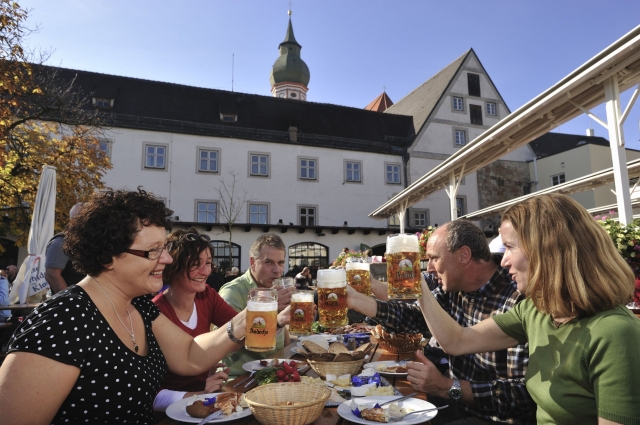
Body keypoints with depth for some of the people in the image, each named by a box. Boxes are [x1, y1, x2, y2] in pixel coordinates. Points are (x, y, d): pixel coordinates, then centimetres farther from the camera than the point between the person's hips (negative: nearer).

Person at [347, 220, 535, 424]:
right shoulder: (452, 289, -3)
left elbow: (525, 392, -27)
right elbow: (414, 316, 1)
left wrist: (446, 387, -33)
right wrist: (353, 299, -5)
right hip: (456, 404, 6)